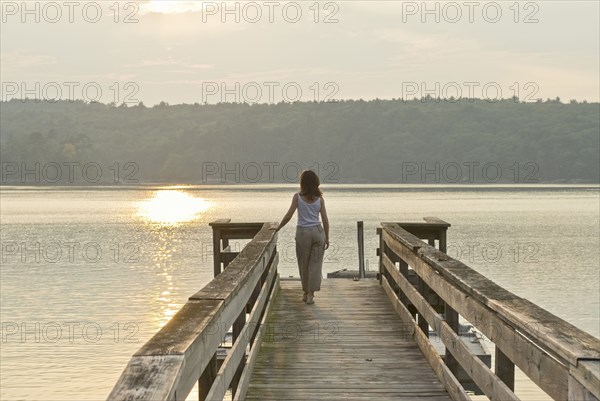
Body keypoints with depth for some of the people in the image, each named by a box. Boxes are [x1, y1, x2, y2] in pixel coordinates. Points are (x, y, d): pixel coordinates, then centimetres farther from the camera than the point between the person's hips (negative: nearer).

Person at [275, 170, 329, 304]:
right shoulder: (319, 198, 1)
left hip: (303, 232, -1)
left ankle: (306, 292, 23)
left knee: (303, 264, 13)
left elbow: (288, 216, -7)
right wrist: (327, 238, 7)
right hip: (318, 231, 1)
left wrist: (278, 228, 6)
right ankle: (311, 294, 1)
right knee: (315, 264, 5)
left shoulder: (298, 197, -5)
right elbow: (325, 220, 0)